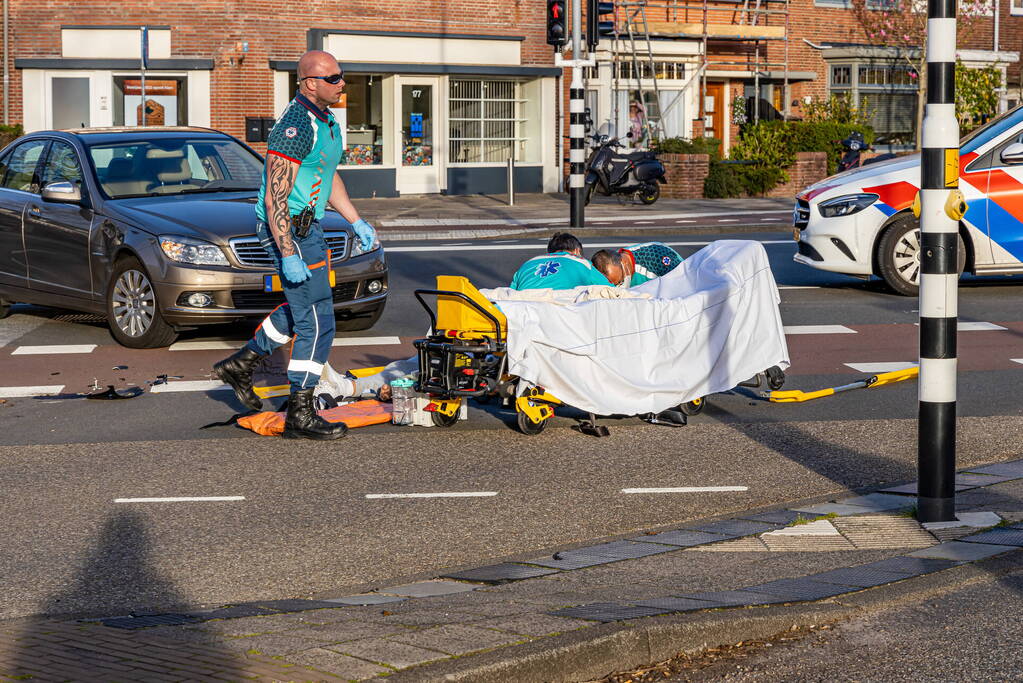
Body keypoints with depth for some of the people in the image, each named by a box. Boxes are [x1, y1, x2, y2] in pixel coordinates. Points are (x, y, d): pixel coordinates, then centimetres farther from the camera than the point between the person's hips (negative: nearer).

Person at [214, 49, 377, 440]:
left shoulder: (325, 121, 10)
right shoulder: (296, 126, -22)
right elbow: (275, 198, -25)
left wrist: (356, 222, 21)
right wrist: (288, 256, -27)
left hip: (306, 225, 10)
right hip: (289, 230, -10)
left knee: (303, 307, 25)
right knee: (317, 322, -7)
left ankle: (241, 364, 35)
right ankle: (300, 415, -1)